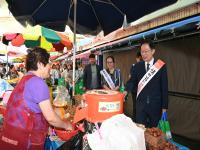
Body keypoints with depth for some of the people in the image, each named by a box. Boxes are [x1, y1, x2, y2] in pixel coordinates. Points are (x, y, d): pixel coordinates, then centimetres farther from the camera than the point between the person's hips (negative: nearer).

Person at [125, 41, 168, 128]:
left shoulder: (161, 66, -4)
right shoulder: (137, 66, 3)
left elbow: (164, 87, -3)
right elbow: (132, 81, 2)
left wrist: (164, 107, -4)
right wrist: (126, 91, -19)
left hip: (156, 104, -1)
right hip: (141, 103, 2)